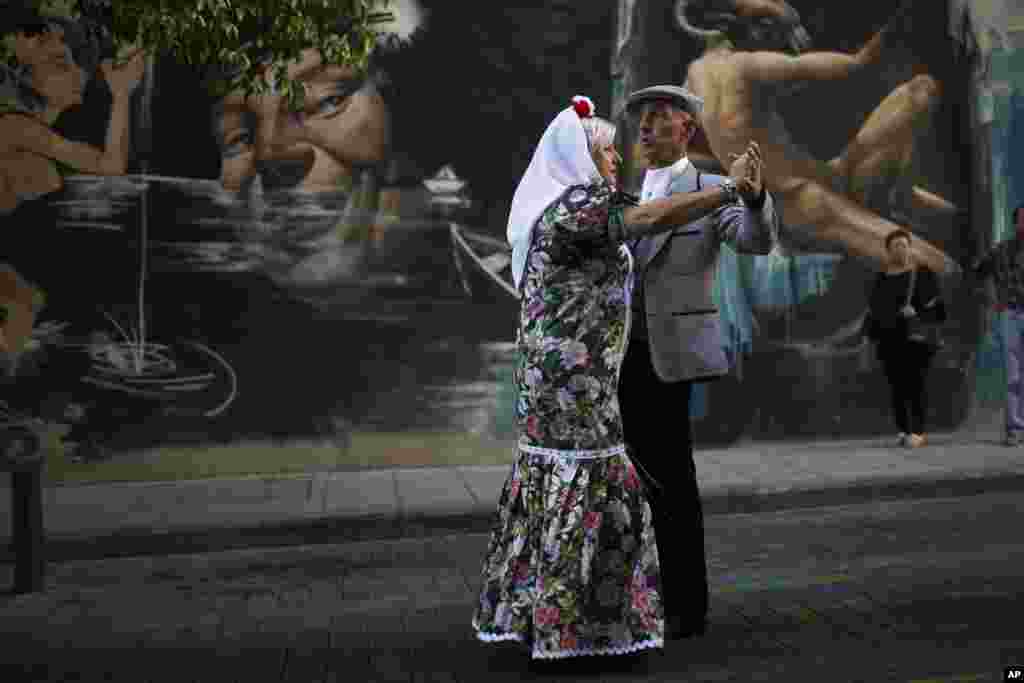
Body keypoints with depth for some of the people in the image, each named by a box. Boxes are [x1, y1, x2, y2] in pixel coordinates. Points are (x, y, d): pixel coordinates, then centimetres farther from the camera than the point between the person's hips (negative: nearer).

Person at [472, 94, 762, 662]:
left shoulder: (556, 205, 17)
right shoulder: (575, 204, -15)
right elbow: (650, 219, -26)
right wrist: (729, 187, -21)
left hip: (551, 371, 10)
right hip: (573, 374, -10)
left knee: (550, 481, 14)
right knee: (583, 485, -4)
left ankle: (524, 608, 23)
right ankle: (571, 624, 4)